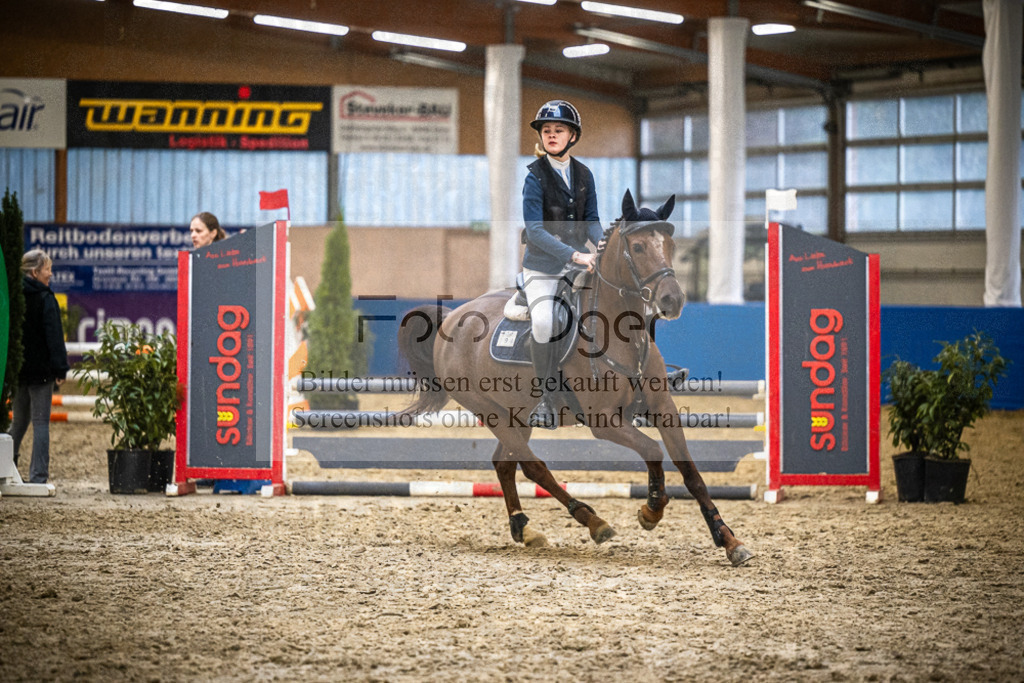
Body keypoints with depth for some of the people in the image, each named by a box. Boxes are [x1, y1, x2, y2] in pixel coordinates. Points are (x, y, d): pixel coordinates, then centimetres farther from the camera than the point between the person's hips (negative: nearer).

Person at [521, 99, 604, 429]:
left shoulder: (584, 175, 6)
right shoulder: (536, 176, -10)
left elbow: (591, 219, 12)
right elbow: (534, 230, -17)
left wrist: (600, 243, -11)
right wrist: (573, 254, -25)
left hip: (578, 261, 5)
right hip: (542, 265, -5)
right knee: (543, 323, -26)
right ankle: (547, 396, -13)